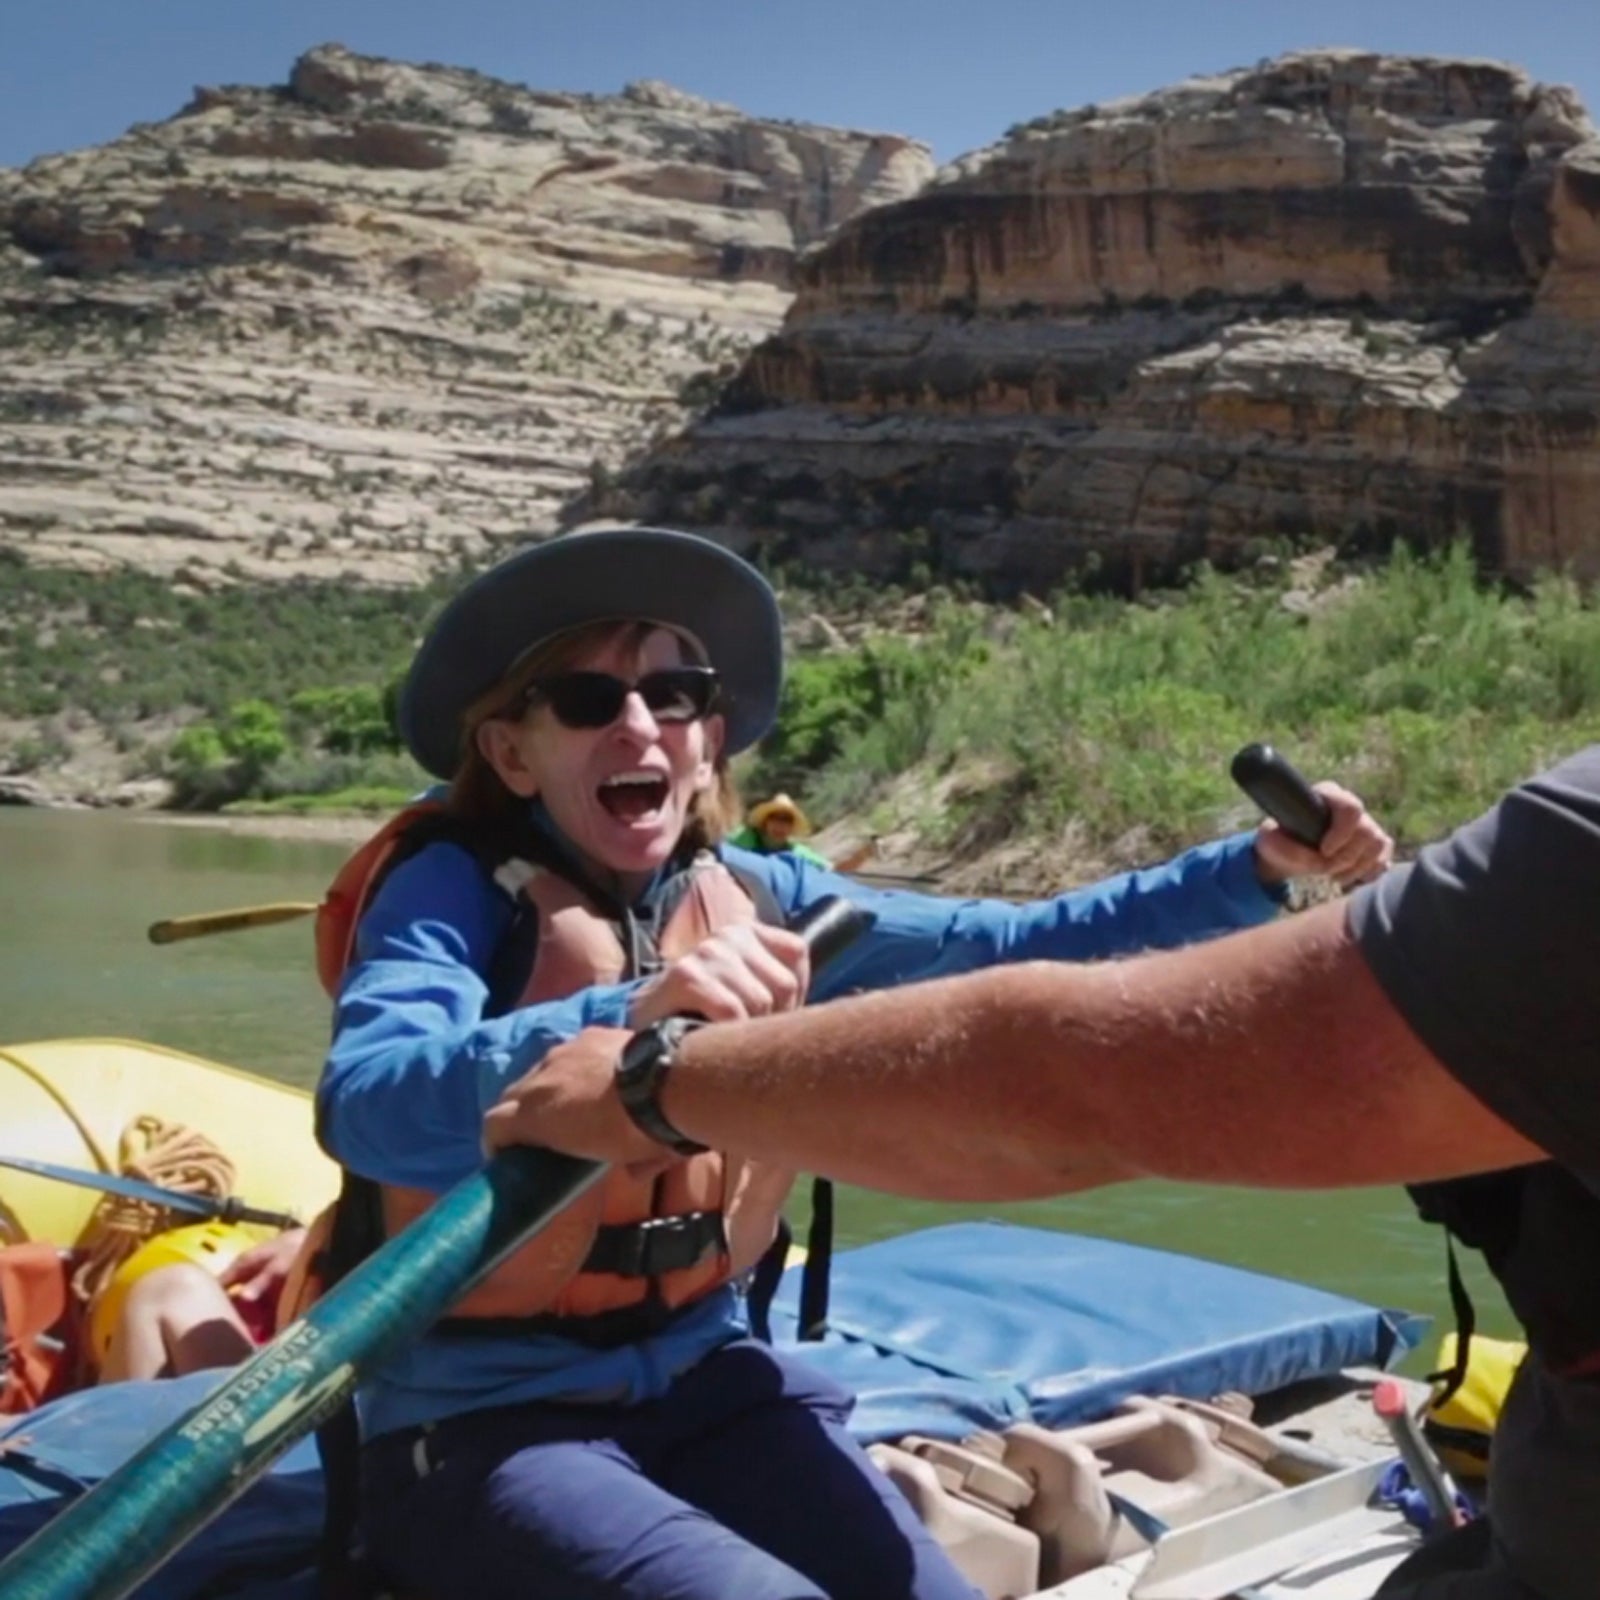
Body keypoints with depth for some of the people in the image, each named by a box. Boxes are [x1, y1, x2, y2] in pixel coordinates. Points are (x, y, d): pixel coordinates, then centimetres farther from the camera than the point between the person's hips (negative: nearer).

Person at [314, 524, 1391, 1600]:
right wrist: (625, 1017, -46)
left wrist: (1256, 868, -13)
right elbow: (366, 1111, -31)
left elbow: (1016, 947, -3)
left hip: (703, 1379, 5)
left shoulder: (756, 901, 2)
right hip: (479, 1415, -5)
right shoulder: (455, 892, -12)